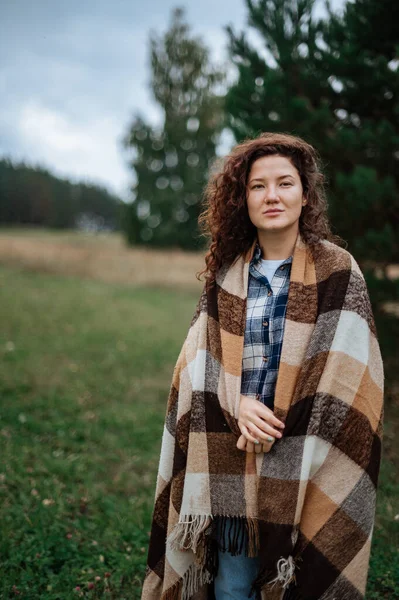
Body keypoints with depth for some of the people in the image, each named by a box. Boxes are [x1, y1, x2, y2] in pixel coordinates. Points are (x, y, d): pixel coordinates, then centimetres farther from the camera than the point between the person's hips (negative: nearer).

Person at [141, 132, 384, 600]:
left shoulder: (336, 271, -5)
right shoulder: (226, 272, 5)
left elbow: (346, 369, -8)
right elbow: (200, 360, 5)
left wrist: (279, 431, -10)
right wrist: (238, 406, -13)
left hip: (306, 463, -2)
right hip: (231, 462, 3)